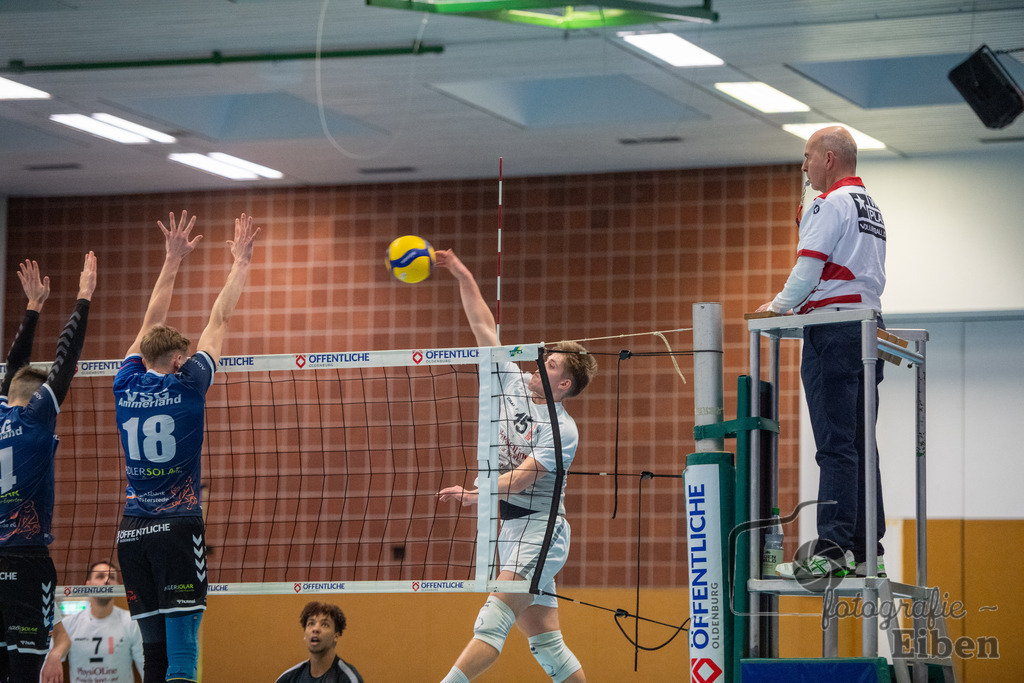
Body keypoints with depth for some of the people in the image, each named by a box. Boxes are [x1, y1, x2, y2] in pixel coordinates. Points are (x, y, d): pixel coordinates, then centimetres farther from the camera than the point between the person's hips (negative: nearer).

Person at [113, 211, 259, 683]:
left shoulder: (126, 386, 6)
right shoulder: (187, 386, -4)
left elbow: (151, 324, 19)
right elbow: (220, 320, 5)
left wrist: (173, 261, 26)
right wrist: (240, 263, 16)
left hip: (131, 532, 5)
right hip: (178, 526, -5)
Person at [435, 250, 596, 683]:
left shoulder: (562, 430, -13)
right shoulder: (513, 383, 8)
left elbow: (521, 477, -22)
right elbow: (485, 329, 10)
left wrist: (477, 495, -36)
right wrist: (463, 277, 5)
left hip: (540, 529, -8)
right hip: (512, 528, 8)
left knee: (493, 620, -19)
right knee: (545, 640, 7)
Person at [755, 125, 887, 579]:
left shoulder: (832, 204, -7)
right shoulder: (871, 209, 23)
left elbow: (808, 268, -13)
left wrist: (778, 306, 2)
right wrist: (797, 305, 21)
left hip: (834, 328, -9)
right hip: (868, 325, 9)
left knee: (835, 445, -13)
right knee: (859, 446, 8)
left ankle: (832, 550, -18)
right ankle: (866, 551, 6)